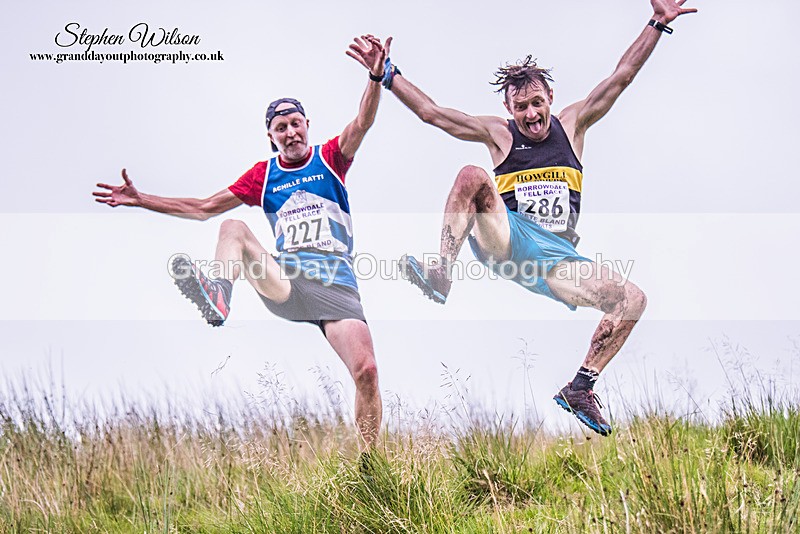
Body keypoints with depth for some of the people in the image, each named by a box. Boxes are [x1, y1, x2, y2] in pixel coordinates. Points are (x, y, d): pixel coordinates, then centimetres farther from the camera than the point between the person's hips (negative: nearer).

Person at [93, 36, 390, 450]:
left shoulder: (329, 157, 8)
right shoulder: (263, 175, 15)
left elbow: (362, 125, -12)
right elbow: (203, 208, 16)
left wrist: (376, 76, -32)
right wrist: (140, 199, 11)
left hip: (335, 283, -2)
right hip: (284, 280, 2)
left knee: (366, 371, -19)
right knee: (232, 228, -21)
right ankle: (218, 297, -50)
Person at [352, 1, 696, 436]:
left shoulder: (572, 124, 12)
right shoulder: (499, 134, 7)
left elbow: (622, 76, 8)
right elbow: (431, 112, 3)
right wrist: (387, 75, -2)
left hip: (555, 257, 2)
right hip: (505, 241, -2)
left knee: (633, 300, -19)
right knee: (473, 175, -28)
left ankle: (580, 388, -11)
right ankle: (441, 274, -38)